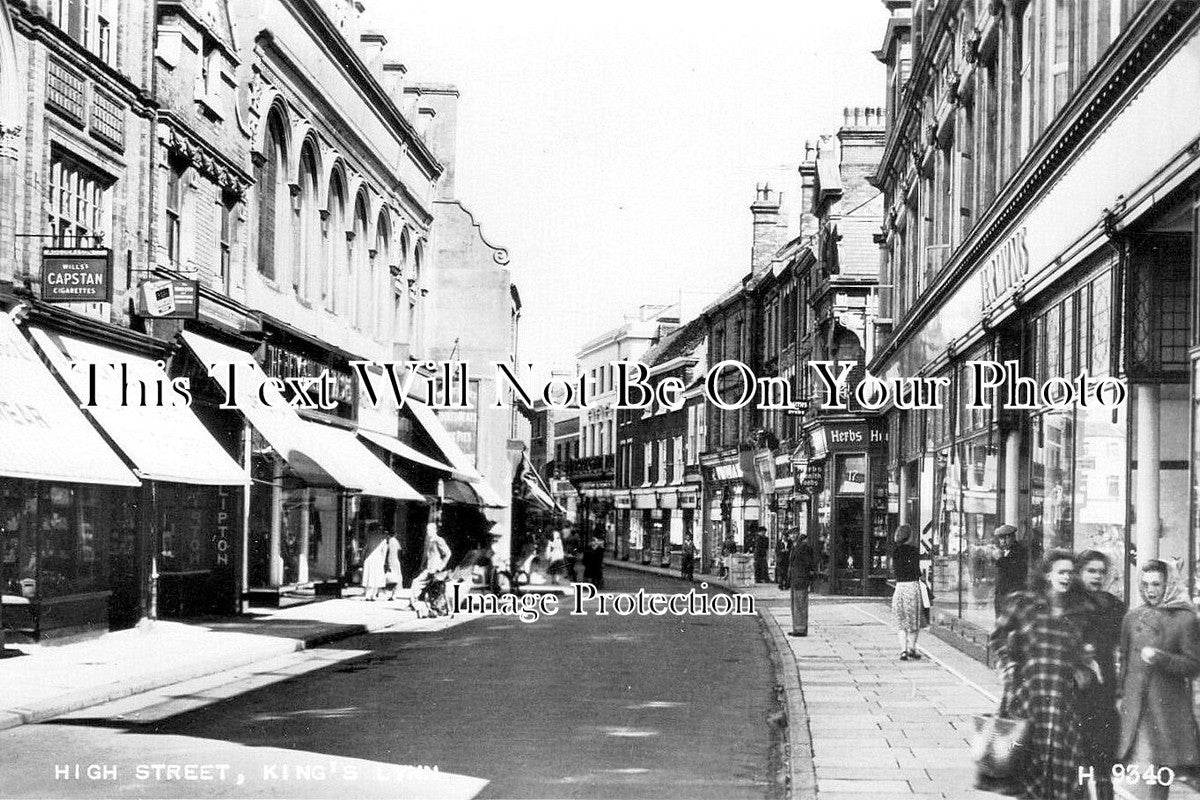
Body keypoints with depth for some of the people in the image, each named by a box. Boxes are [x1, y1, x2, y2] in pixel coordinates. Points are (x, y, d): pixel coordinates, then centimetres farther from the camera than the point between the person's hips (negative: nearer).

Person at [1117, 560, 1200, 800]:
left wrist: (1161, 658, -17)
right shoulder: (1131, 618, 12)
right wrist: (1121, 694, 15)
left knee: (1162, 767, 1)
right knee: (1140, 767, -6)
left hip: (1168, 708, -2)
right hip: (1134, 706, 2)